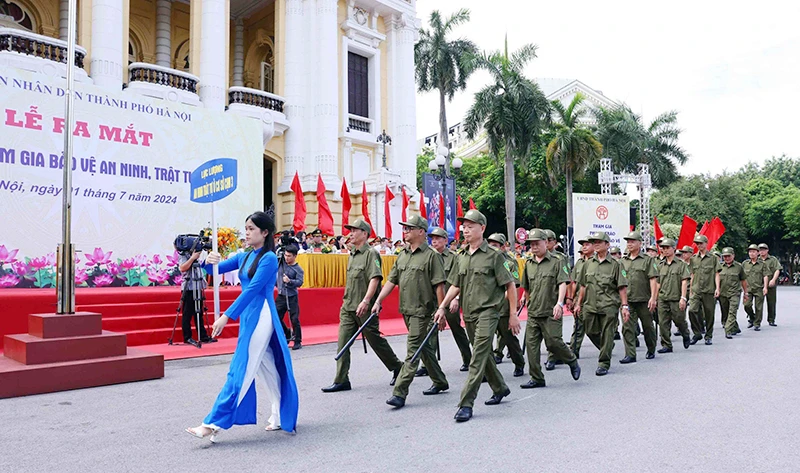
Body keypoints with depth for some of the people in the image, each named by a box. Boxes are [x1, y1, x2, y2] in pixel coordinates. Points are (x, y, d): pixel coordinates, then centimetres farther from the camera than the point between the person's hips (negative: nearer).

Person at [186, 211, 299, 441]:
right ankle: (279, 417, 25)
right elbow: (217, 269, 9)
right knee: (267, 368, 14)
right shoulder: (243, 257, 12)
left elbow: (252, 289, -19)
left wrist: (227, 316, -24)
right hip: (248, 316, 8)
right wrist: (209, 262, -16)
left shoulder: (269, 258, -12)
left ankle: (214, 424, -4)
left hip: (261, 316, -8)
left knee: (241, 370, -6)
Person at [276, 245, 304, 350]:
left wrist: (289, 281, -30)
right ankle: (288, 334, 28)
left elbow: (300, 282, -17)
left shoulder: (298, 269, -7)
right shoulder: (281, 263, 6)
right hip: (281, 296, 5)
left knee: (294, 320, -5)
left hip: (292, 297, -5)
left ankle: (298, 342, 6)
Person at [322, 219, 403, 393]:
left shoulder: (371, 253, -9)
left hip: (365, 308, -8)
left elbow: (375, 279, -20)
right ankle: (341, 381, 6)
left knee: (375, 341, 4)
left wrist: (365, 301, -28)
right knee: (343, 342, 1)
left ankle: (397, 368, 24)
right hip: (348, 307, 8)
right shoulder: (351, 255, 17)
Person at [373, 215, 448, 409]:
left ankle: (400, 393, -7)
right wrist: (378, 301, 6)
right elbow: (391, 281, 13)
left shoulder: (431, 255, -9)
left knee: (412, 351, -8)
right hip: (407, 310, 8)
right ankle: (440, 382, 33)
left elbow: (439, 285, -13)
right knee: (425, 348, 18)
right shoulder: (402, 255, 12)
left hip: (422, 311, -8)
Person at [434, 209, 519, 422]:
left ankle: (466, 404, -11)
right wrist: (442, 307, 5)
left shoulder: (494, 256, -6)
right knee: (484, 354, 18)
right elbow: (455, 286, 16)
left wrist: (513, 314, -6)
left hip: (487, 312, -7)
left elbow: (510, 285, -4)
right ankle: (500, 388, 38)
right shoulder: (461, 258, 12)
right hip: (468, 313, 7)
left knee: (478, 358, -11)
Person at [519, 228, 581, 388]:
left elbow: (563, 284, -10)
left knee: (553, 342, -6)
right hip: (533, 312, 5)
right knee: (531, 344, 1)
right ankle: (536, 379, 9)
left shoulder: (556, 262, -1)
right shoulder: (528, 264, 13)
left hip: (550, 312, -5)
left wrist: (559, 303, -22)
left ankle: (573, 362, 23)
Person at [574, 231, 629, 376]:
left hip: (609, 306, -4)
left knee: (607, 335, 0)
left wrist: (625, 306, -9)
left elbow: (622, 287, -3)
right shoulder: (588, 264, 11)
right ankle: (607, 349, 36)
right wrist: (578, 303, 14)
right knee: (591, 332, 10)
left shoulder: (615, 264, -1)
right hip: (590, 306, 4)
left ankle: (604, 364, 9)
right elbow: (583, 286, 16)